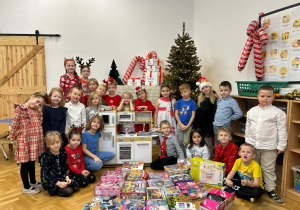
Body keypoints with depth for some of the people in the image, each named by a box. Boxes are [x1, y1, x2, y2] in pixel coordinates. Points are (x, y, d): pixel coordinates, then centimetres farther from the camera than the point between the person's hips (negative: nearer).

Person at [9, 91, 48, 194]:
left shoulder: (37, 112, 8)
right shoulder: (20, 108, -10)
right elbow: (15, 124, -6)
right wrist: (12, 136, 2)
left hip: (36, 139, 6)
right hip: (25, 139, -6)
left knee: (32, 162, 20)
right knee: (25, 163, 8)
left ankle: (33, 182, 38)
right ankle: (26, 187, 22)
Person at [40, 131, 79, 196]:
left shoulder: (63, 153, -1)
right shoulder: (45, 157, -18)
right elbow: (45, 174, -19)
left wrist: (67, 177, -12)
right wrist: (58, 183, -27)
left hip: (61, 177, 6)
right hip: (49, 181, -6)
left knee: (76, 187, -6)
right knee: (68, 191, -20)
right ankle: (52, 190, 1)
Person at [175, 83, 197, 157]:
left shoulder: (192, 102, -3)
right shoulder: (179, 102, 2)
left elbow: (193, 115, -3)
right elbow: (176, 114, 2)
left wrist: (188, 126, -10)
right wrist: (181, 124, -7)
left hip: (188, 125, -2)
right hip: (180, 125, 2)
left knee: (186, 143, 4)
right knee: (179, 142, 8)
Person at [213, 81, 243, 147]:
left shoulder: (232, 101, -11)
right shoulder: (219, 100, 9)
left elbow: (239, 114, -18)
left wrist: (230, 118, -8)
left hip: (225, 127, -6)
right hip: (216, 126, 6)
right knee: (217, 145, 16)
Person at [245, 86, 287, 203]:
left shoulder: (278, 113, -7)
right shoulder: (251, 111, 5)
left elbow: (282, 130, -6)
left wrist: (281, 146, -7)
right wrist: (247, 141, 13)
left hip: (269, 148, -4)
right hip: (252, 145, 4)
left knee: (268, 169, 6)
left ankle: (270, 189, 23)